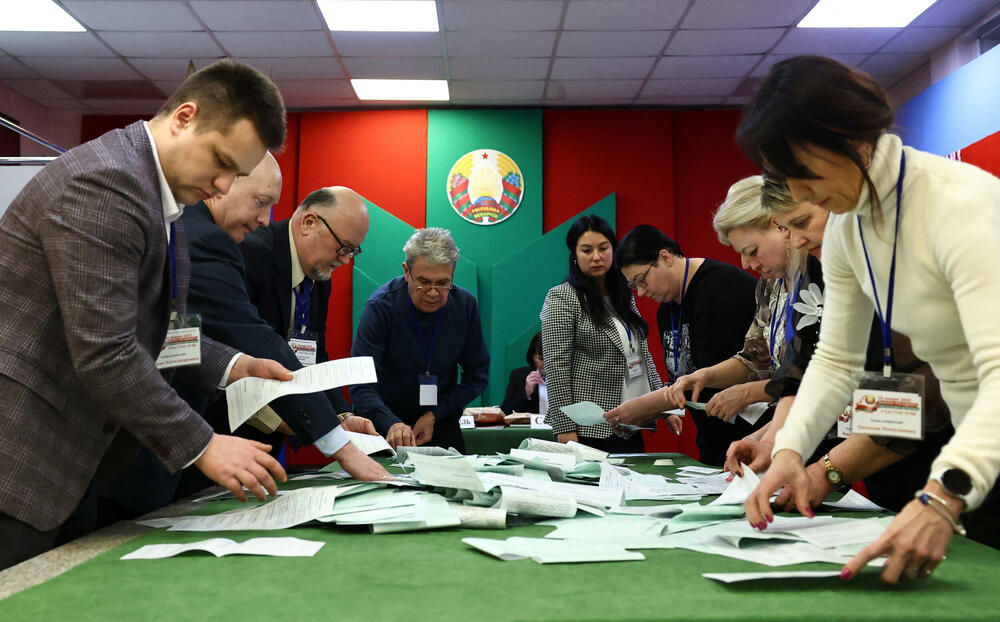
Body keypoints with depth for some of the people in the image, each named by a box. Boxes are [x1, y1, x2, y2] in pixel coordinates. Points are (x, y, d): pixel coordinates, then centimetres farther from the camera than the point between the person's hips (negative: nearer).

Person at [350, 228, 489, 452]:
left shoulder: (466, 305, -6)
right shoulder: (381, 307, -17)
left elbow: (477, 374, 2)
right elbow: (361, 384, -23)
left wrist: (435, 415, -9)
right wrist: (391, 424, -40)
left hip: (441, 424, 2)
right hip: (384, 425, -2)